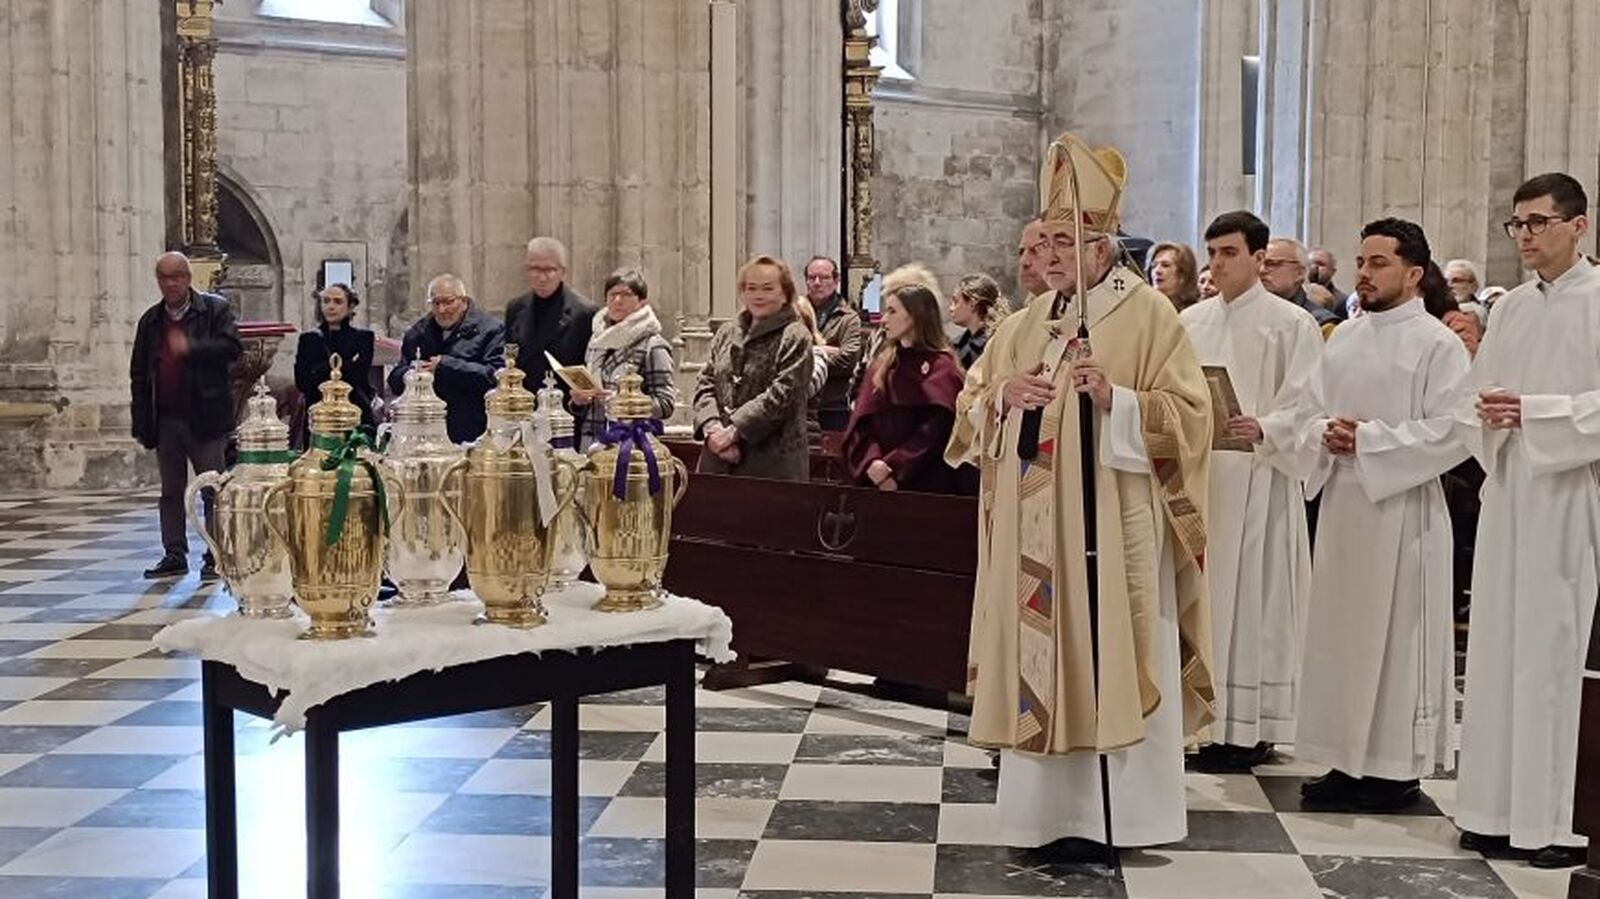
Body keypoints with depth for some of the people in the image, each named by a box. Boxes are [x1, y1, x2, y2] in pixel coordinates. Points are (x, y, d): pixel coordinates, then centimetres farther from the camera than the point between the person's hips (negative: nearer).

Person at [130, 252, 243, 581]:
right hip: (166, 421, 5)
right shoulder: (150, 321, 13)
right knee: (171, 492, 10)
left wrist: (191, 349, -24)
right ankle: (174, 556, 18)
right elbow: (139, 375, 13)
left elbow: (232, 347, -13)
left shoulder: (215, 309, 0)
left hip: (206, 418, -5)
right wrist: (141, 424, 7)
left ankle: (216, 557, 5)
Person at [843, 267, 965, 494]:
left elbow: (933, 434, -13)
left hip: (926, 485, -5)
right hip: (877, 484, 5)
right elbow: (859, 423, 5)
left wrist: (892, 469, -16)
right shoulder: (881, 365, 14)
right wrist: (871, 463, -12)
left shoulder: (941, 368, -4)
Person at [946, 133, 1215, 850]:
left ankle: (1130, 812, 10)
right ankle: (1050, 806, 16)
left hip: (1112, 521, -5)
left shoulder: (1147, 314, -4)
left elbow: (1187, 412, -8)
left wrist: (1116, 399, -22)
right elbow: (969, 405, 17)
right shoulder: (1026, 323, 14)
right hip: (1037, 524, 6)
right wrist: (1001, 394, -5)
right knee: (1040, 652, 7)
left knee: (1114, 656, -1)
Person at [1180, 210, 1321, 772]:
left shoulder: (1290, 324, -2)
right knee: (1199, 595, 6)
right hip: (1195, 474, 5)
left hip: (1257, 478, -5)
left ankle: (1246, 729, 3)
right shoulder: (1191, 321, 14)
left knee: (1248, 598, -3)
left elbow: (1306, 405, -8)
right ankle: (1205, 718, 14)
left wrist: (1263, 429, -25)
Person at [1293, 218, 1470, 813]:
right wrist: (1325, 434, -6)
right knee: (1340, 631, 9)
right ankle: (1349, 760, 18)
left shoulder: (1437, 344, -6)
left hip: (1401, 508, -7)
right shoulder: (1343, 339, 13)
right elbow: (1312, 413, 16)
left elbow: (1450, 431, -14)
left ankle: (1399, 768, 9)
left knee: (1396, 633, -1)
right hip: (1342, 501, 7)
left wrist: (1368, 438, -16)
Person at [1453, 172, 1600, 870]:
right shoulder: (1511, 308, 13)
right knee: (1499, 645, 6)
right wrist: (1487, 416, -7)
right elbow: (1478, 398, 13)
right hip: (1509, 491, 6)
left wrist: (1533, 412, -18)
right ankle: (1500, 808, 13)